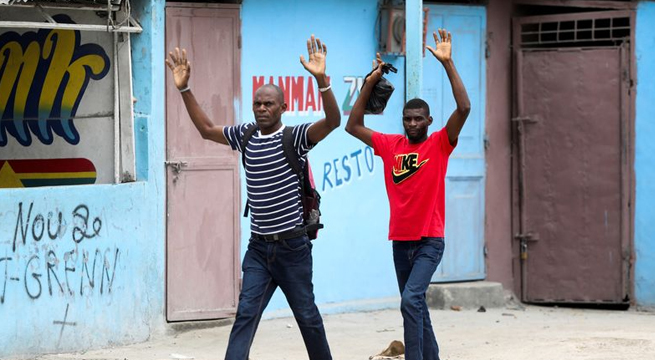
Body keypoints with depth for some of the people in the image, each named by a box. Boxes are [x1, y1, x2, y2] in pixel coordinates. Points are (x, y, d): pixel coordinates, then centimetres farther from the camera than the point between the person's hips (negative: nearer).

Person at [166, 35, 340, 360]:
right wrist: (184, 89, 11)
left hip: (292, 245, -4)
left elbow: (333, 121, -26)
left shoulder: (295, 137, -10)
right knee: (246, 313, -6)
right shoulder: (246, 135, 7)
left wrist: (321, 79, -40)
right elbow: (206, 130, 19)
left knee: (307, 315, 8)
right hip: (258, 247, 4)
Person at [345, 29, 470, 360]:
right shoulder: (391, 146, 7)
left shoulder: (440, 144, -4)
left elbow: (464, 108, -16)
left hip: (430, 241, -5)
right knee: (415, 306, 12)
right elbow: (353, 126, 11)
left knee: (411, 300, -20)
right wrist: (370, 83, 5)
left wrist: (447, 63, -18)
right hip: (400, 241, 5)